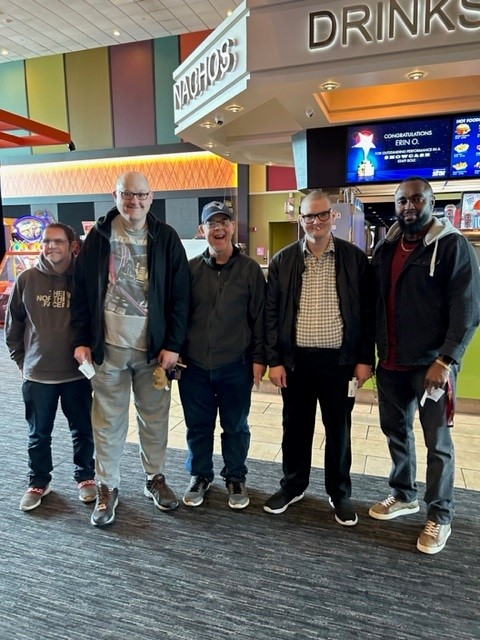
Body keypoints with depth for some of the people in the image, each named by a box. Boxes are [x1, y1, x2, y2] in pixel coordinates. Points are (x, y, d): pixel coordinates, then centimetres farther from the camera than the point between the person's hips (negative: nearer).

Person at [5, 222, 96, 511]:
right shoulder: (27, 279, -1)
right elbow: (13, 324, 8)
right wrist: (20, 359, 7)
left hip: (78, 372, -1)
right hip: (37, 374, 1)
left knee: (83, 431, 13)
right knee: (39, 434, 15)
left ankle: (85, 478, 32)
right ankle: (39, 482, 34)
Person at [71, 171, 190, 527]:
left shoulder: (166, 238, -1)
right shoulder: (99, 236, 2)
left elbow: (180, 295, -3)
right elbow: (82, 289, 3)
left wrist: (173, 344, -8)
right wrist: (82, 339, -1)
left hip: (154, 347, 0)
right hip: (109, 346, 0)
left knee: (155, 417, 13)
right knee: (108, 420, 9)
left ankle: (156, 478, 32)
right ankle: (107, 487, 25)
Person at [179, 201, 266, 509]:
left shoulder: (250, 269, -2)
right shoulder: (191, 268, 2)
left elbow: (260, 317, -1)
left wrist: (259, 358, -3)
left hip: (236, 367, -1)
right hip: (194, 366, 2)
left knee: (236, 427, 13)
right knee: (198, 426, 14)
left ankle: (236, 478, 34)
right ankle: (200, 475, 35)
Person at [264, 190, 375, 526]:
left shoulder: (355, 258, -1)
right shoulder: (283, 261, 1)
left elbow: (367, 312, 1)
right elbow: (271, 313, 1)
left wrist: (365, 359, -3)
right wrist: (274, 360, -3)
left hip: (339, 359, -1)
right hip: (296, 359, 1)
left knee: (339, 429, 13)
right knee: (295, 426, 14)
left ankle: (340, 493, 31)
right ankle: (293, 485, 35)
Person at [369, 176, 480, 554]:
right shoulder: (385, 248, 9)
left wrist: (446, 360, -20)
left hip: (432, 363, -5)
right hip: (391, 362, 6)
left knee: (437, 442, 6)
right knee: (396, 430, 17)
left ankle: (440, 517, 24)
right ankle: (404, 496, 37)